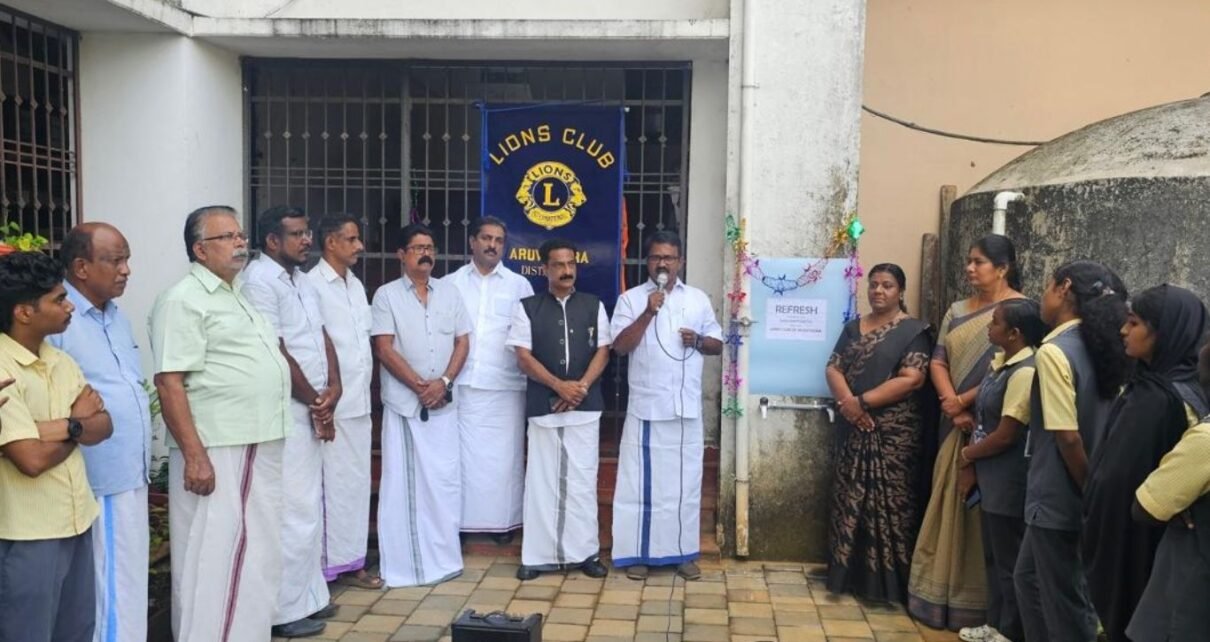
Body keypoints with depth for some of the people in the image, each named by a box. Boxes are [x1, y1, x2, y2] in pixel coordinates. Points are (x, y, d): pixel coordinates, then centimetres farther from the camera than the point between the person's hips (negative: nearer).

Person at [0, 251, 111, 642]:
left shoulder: (61, 361, 6)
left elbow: (103, 427, 2)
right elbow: (31, 459, -23)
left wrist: (62, 426, -17)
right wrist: (77, 424, -6)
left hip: (77, 521, 7)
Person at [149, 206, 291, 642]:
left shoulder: (239, 297, 17)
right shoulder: (183, 300, -11)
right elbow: (169, 382, -18)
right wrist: (195, 455, -23)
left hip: (258, 448, 9)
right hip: (217, 453, -9)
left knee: (256, 557, 16)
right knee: (214, 559, -1)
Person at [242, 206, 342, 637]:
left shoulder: (302, 280, 14)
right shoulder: (259, 280, -14)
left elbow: (322, 337, 12)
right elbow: (275, 353, -18)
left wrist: (332, 389, -4)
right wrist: (316, 401, -9)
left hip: (312, 411, 9)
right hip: (286, 413, -9)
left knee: (310, 507, 16)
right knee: (295, 512, -5)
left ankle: (309, 597, 27)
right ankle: (287, 611, 5)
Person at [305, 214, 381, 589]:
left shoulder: (356, 284, 14)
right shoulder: (313, 284, -11)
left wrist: (365, 388, 13)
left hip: (360, 401, 8)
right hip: (334, 403, -8)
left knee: (357, 482, 13)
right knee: (335, 484, -1)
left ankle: (351, 559, 22)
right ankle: (335, 564, 9)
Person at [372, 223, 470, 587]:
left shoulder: (449, 293, 10)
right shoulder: (387, 295, 0)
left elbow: (463, 342, 7)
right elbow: (384, 349, -7)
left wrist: (443, 382, -8)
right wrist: (419, 386, -12)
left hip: (443, 403, 3)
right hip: (403, 402, -3)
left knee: (445, 479, 5)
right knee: (403, 481, 0)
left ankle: (443, 558, 16)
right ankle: (403, 563, 8)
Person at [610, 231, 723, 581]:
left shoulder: (699, 299, 10)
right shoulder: (631, 299, 2)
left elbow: (718, 344, 14)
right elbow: (620, 345, -9)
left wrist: (698, 341, -7)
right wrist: (649, 312, -17)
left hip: (687, 407, 3)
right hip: (646, 407, -2)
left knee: (685, 481, 8)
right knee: (641, 481, 2)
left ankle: (683, 552, 19)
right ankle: (638, 553, 11)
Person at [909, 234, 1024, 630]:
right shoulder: (958, 311, 13)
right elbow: (938, 362, 6)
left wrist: (964, 401, -12)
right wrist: (952, 406, -10)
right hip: (957, 424, 6)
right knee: (950, 506, 10)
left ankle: (980, 604, 9)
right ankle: (942, 595, 19)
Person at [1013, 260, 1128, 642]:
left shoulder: (1053, 352, -20)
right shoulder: (1099, 347, 6)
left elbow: (1068, 437, -22)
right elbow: (1105, 424, 9)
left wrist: (1089, 493, -11)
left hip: (1059, 498, -9)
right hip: (1062, 496, 9)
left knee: (1065, 602, 5)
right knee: (1028, 577, 24)